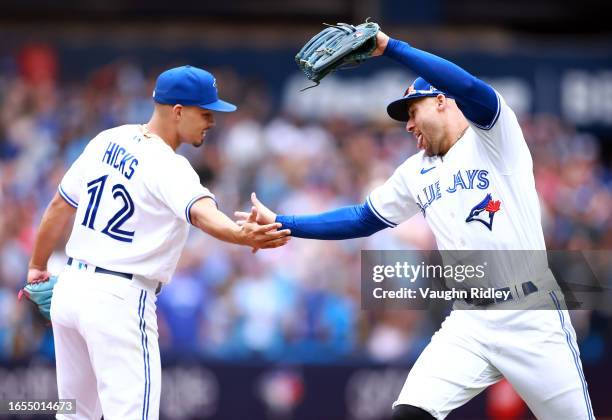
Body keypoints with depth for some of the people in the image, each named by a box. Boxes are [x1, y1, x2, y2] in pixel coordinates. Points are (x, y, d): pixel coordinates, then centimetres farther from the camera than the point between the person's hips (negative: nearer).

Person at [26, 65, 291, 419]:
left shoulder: (107, 141, 9)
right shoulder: (169, 167, -15)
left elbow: (60, 207, 17)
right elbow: (201, 214, -36)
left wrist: (38, 267, 30)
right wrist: (241, 236, -55)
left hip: (70, 288, 8)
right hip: (120, 300, -8)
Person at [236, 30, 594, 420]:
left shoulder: (493, 135, -3)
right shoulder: (415, 173, 15)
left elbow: (471, 88, -23)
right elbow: (362, 220, 21)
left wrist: (390, 47, -24)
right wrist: (282, 224, 14)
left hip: (532, 318, -5)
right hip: (470, 322, 5)